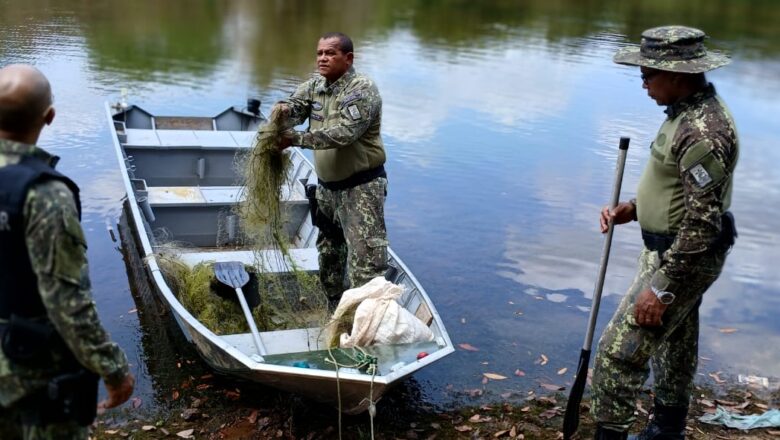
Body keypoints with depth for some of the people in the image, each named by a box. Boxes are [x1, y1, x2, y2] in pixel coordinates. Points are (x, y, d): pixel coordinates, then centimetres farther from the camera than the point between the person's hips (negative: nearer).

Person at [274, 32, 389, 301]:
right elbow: (295, 106, -6)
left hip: (361, 187, -8)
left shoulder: (362, 91, -18)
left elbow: (344, 133, -29)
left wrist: (296, 139, -34)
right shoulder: (315, 86, 6)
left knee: (365, 259, -12)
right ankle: (334, 305, 40)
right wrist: (283, 109, -31)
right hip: (327, 185, 8)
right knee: (328, 250, 23)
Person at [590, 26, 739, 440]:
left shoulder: (701, 131, -28)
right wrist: (634, 208, 4)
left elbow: (703, 224, -29)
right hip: (674, 249, 11)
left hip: (683, 259, -11)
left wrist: (660, 287, -26)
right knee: (675, 344, 24)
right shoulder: (689, 110, 4)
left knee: (619, 353, -7)